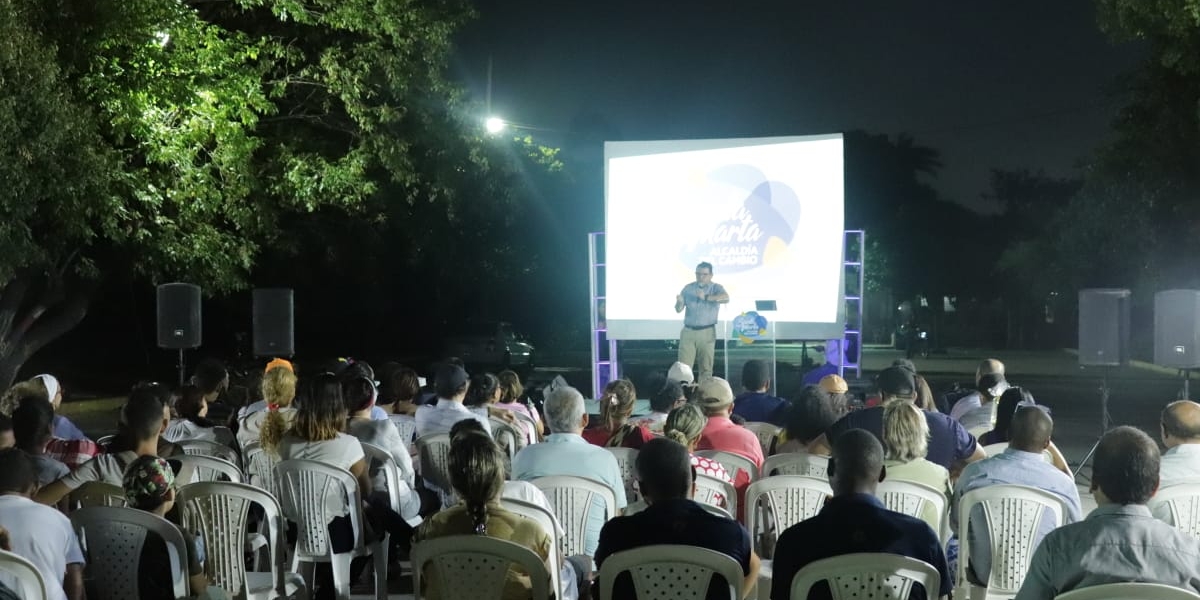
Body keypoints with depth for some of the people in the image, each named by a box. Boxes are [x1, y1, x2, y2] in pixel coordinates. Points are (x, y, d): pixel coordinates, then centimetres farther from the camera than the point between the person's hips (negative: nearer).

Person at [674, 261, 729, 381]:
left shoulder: (715, 288, 0)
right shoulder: (688, 288, 8)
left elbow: (726, 298, -22)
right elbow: (678, 309, 7)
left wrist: (706, 297, -32)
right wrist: (679, 302, -17)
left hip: (707, 332, -2)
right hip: (688, 331, 2)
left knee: (706, 368, 2)